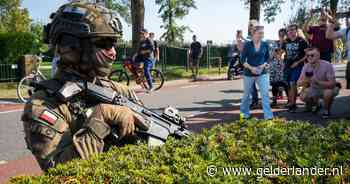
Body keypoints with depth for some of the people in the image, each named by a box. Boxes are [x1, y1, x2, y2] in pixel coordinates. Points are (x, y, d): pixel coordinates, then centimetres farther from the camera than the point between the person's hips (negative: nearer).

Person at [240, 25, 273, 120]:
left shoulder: (265, 45, 1)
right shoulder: (247, 45, -7)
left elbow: (267, 58, 10)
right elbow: (243, 60, -6)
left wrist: (264, 65, -10)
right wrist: (251, 68, -19)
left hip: (262, 73, 2)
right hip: (249, 73, -1)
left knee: (265, 94, -7)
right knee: (247, 94, 12)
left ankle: (268, 115, -2)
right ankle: (245, 113, 31)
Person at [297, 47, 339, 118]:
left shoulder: (327, 65, -27)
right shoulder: (306, 66, -13)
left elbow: (332, 84, -30)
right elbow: (299, 83, -15)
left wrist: (317, 81, -41)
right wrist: (304, 81, -38)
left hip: (328, 88, -5)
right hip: (315, 89, 5)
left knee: (328, 92, -37)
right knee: (303, 96, -16)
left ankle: (327, 110, -6)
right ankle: (316, 105, 18)